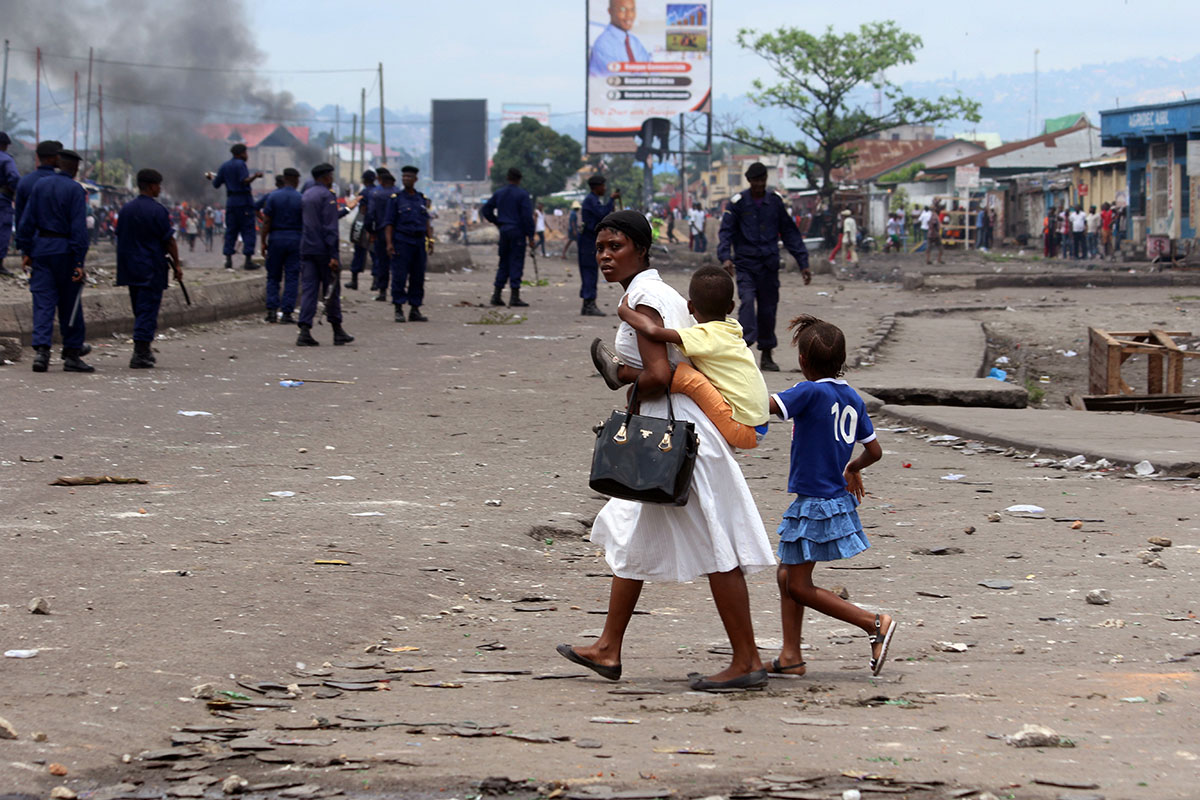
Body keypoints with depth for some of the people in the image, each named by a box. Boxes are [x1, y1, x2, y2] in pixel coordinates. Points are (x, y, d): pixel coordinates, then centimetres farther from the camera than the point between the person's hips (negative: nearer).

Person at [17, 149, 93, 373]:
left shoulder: (40, 185, 7)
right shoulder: (75, 190, -7)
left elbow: (26, 221, 7)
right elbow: (79, 228, -12)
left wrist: (27, 251, 13)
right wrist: (79, 262, -13)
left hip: (41, 247, 3)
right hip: (64, 250, -3)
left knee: (43, 303, 1)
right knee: (70, 304, 6)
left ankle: (41, 349, -14)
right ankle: (72, 354, 9)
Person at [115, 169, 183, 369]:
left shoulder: (126, 209, 8)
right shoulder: (156, 210, -12)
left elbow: (120, 237, 15)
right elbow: (169, 240, -11)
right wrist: (177, 264, -2)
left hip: (129, 268, 7)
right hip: (151, 268, -7)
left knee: (139, 310, 16)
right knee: (148, 309, -5)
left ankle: (144, 352, 23)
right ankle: (140, 355, -11)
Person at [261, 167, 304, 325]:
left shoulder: (273, 197, -3)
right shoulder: (301, 199, -3)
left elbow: (266, 221, -5)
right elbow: (306, 223, -2)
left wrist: (263, 241, 1)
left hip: (276, 237, 0)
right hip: (295, 239, 0)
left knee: (273, 277, 9)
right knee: (292, 278, 3)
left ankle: (272, 310, -1)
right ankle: (287, 313, -1)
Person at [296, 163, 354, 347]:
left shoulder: (306, 195, 14)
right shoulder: (327, 196, -10)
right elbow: (330, 228, -16)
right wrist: (333, 256, -18)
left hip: (306, 249, 6)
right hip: (323, 249, -6)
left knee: (308, 290, 1)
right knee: (332, 291, 4)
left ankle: (305, 330, -10)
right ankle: (337, 331, 12)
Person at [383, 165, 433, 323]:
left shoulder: (422, 199, 13)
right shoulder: (396, 199, 1)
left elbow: (427, 221, 16)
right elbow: (388, 223, -2)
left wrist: (430, 240, 6)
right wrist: (389, 243, -12)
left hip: (419, 241, 4)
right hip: (402, 241, -4)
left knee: (418, 277, 5)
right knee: (399, 277, -7)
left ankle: (415, 310, 11)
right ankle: (398, 310, -3)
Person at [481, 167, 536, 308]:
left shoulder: (499, 193, 8)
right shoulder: (522, 194, -9)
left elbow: (486, 209, 10)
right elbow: (527, 217, -13)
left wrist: (497, 223, 15)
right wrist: (530, 236, -9)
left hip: (504, 231, 5)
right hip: (517, 232, -5)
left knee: (503, 263, 13)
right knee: (516, 263, -2)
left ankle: (496, 295, 10)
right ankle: (514, 296, -5)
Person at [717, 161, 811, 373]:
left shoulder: (775, 202, 8)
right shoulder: (738, 202, 1)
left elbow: (790, 234, 13)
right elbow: (726, 232, -3)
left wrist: (803, 263, 9)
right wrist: (725, 257, -21)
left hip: (769, 265, 3)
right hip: (745, 264, -3)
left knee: (768, 309, 6)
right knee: (747, 301, -22)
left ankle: (767, 355, 16)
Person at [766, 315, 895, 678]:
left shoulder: (811, 392, -18)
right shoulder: (853, 399, 5)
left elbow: (764, 405, -26)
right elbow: (874, 451, 11)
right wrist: (853, 468, 31)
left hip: (814, 504, -9)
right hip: (838, 497, 9)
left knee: (799, 586, -1)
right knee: (787, 574, 16)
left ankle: (875, 622, -6)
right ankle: (790, 656, 17)